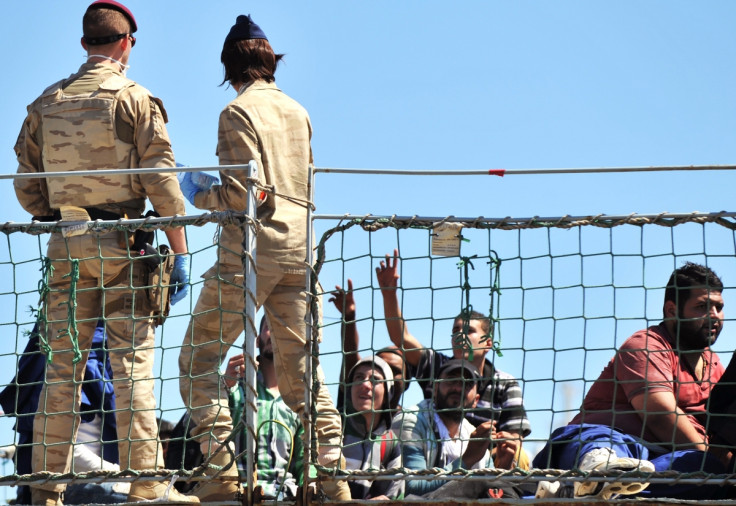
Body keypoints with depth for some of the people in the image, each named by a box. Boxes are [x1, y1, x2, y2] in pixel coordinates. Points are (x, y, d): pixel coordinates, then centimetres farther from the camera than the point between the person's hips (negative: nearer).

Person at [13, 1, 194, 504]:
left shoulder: (46, 103, 11)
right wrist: (180, 251, -6)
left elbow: (26, 186, 11)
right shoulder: (134, 99, -3)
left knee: (62, 364, 5)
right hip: (121, 243, -4)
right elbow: (162, 180, -8)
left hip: (65, 244, 4)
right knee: (133, 359, -3)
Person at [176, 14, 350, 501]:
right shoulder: (298, 112, 13)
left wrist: (199, 196, 2)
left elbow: (243, 192, -15)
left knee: (199, 358, 0)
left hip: (252, 249, -7)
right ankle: (334, 473, 3)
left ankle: (222, 472, -10)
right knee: (298, 364, 11)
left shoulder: (239, 112, -7)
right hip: (299, 244, 7)